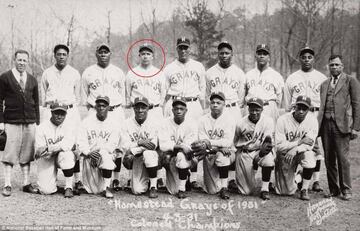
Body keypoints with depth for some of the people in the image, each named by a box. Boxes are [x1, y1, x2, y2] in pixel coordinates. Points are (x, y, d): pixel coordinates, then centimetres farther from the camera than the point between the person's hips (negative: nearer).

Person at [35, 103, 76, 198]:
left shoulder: (67, 127, -2)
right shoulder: (42, 127, -6)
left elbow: (68, 145, -22)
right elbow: (39, 152, -13)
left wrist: (49, 148, -28)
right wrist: (59, 146, -26)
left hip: (61, 157, 1)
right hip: (46, 159, -1)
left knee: (66, 155, -36)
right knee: (46, 190, -17)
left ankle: (68, 187, -18)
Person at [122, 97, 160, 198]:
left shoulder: (152, 123, -4)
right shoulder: (128, 123, 1)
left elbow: (153, 145, -12)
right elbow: (125, 145, -6)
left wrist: (133, 151, -22)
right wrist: (139, 142, -25)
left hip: (151, 155, -1)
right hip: (137, 159, 1)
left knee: (148, 154, -39)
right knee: (137, 190, -15)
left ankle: (153, 187, -21)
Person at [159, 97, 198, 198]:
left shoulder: (191, 124, -5)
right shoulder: (166, 123, -3)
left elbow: (189, 147, -10)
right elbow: (163, 146, -12)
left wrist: (172, 146, -19)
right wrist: (180, 146, -24)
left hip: (187, 159, -1)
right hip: (170, 157, 1)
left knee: (181, 156, -36)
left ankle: (182, 189, -21)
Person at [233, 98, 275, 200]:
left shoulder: (268, 121, -7)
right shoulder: (241, 124, -4)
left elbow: (270, 142, -14)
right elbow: (236, 143, 9)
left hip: (261, 150, 0)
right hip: (245, 153, 0)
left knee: (269, 158, -38)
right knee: (246, 191, -4)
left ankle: (265, 189, -17)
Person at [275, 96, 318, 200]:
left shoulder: (312, 120, -11)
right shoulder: (283, 120, -16)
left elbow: (310, 144, -16)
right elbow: (279, 146, -18)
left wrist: (295, 150, -33)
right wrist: (300, 142, -26)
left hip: (302, 152, 1)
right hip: (285, 155, -1)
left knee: (309, 156, -37)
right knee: (287, 192, -3)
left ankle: (304, 190, -15)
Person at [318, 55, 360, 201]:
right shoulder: (324, 84, 19)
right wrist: (317, 125, 6)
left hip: (342, 125, -4)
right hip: (325, 124, 4)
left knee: (343, 159, -6)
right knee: (329, 160, 6)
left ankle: (346, 190, 6)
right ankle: (333, 190, 16)